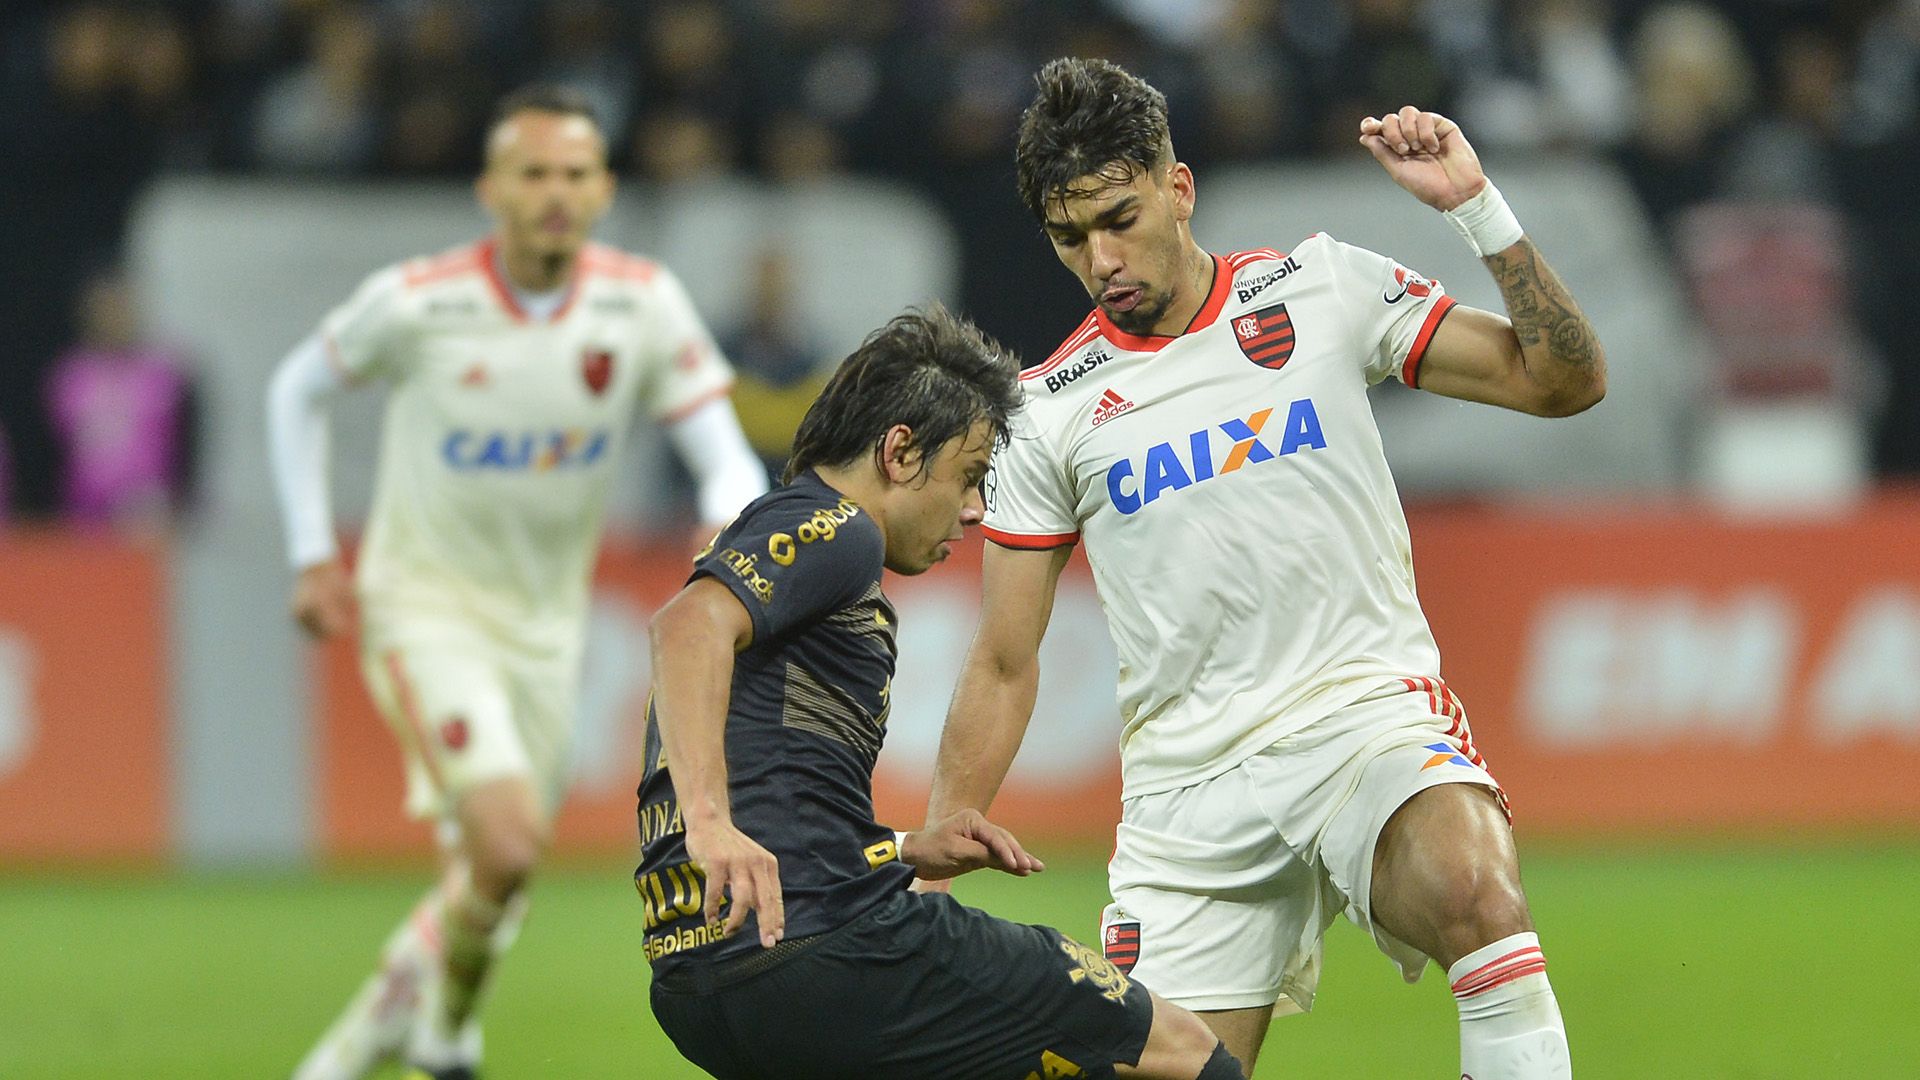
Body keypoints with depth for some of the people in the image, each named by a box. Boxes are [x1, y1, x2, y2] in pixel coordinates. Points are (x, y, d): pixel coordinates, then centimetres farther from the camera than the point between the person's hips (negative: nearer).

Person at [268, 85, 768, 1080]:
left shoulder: (644, 304, -11)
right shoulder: (417, 301, -17)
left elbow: (727, 460, -11)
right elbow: (299, 390, 2)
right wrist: (312, 556, -1)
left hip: (548, 622, 4)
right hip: (427, 607, -4)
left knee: (494, 883, 11)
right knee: (507, 843, -23)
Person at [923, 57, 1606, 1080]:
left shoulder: (1324, 288, 3)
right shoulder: (1047, 410, 5)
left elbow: (1564, 379, 2)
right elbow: (1003, 664, 10)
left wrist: (1474, 206, -10)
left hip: (1368, 711, -2)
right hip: (1186, 783, 2)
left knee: (1473, 892, -34)